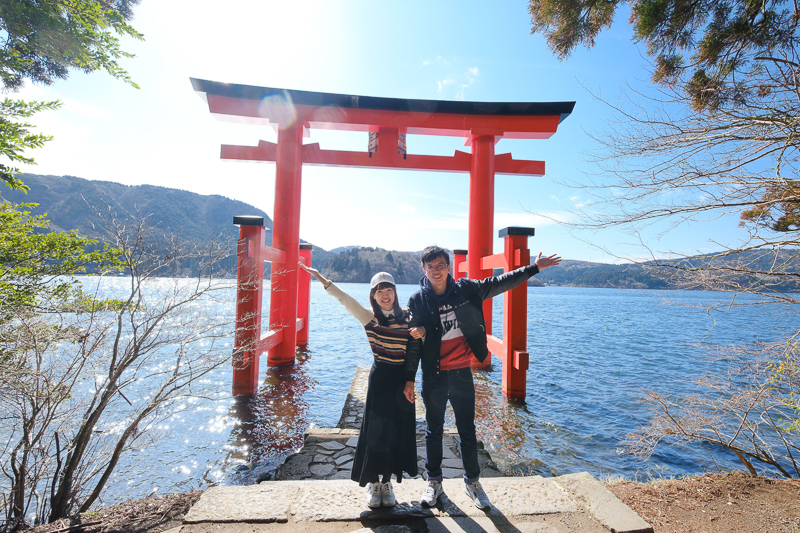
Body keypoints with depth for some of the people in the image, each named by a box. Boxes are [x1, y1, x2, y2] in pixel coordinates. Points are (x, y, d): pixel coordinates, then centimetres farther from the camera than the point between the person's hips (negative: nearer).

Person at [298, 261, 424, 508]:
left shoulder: (406, 317, 4)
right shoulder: (369, 316, -5)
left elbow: (418, 348, 11)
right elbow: (344, 298, -16)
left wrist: (421, 332, -12)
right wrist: (322, 279, -27)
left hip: (402, 378, 3)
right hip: (380, 377, -3)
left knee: (398, 430, 10)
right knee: (376, 429, 3)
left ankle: (386, 481, 29)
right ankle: (372, 482, 25)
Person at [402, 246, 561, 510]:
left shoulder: (466, 289, -4)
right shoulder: (417, 301, -8)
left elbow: (500, 283, 4)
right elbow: (413, 342, -5)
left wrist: (534, 267, 3)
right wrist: (409, 378, -4)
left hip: (462, 373, 1)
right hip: (433, 376, -1)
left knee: (467, 430, 14)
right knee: (434, 430, 15)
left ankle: (472, 482, 34)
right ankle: (434, 481, 35)